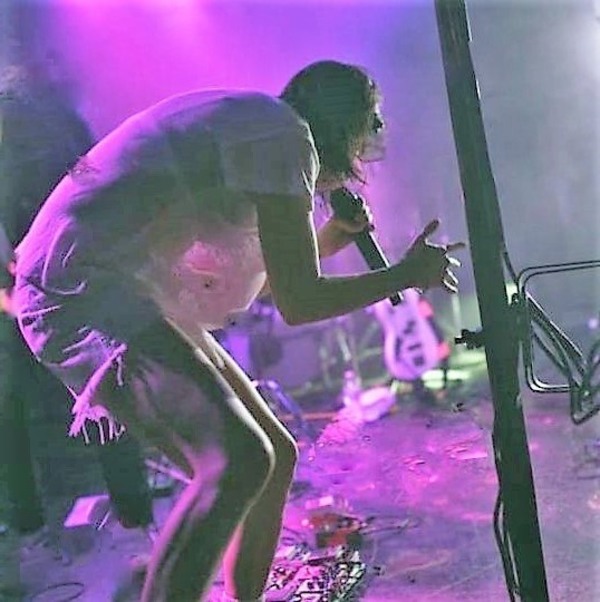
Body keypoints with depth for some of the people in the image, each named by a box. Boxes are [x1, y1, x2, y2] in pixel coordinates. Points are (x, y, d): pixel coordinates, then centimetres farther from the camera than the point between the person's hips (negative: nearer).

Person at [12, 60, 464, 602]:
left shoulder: (248, 125, 20)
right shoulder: (283, 131, -10)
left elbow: (256, 280, 26)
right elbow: (300, 302, -13)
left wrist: (329, 239, 17)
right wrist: (408, 274, 0)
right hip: (83, 290, -10)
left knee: (276, 456, 10)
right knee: (240, 460, -25)